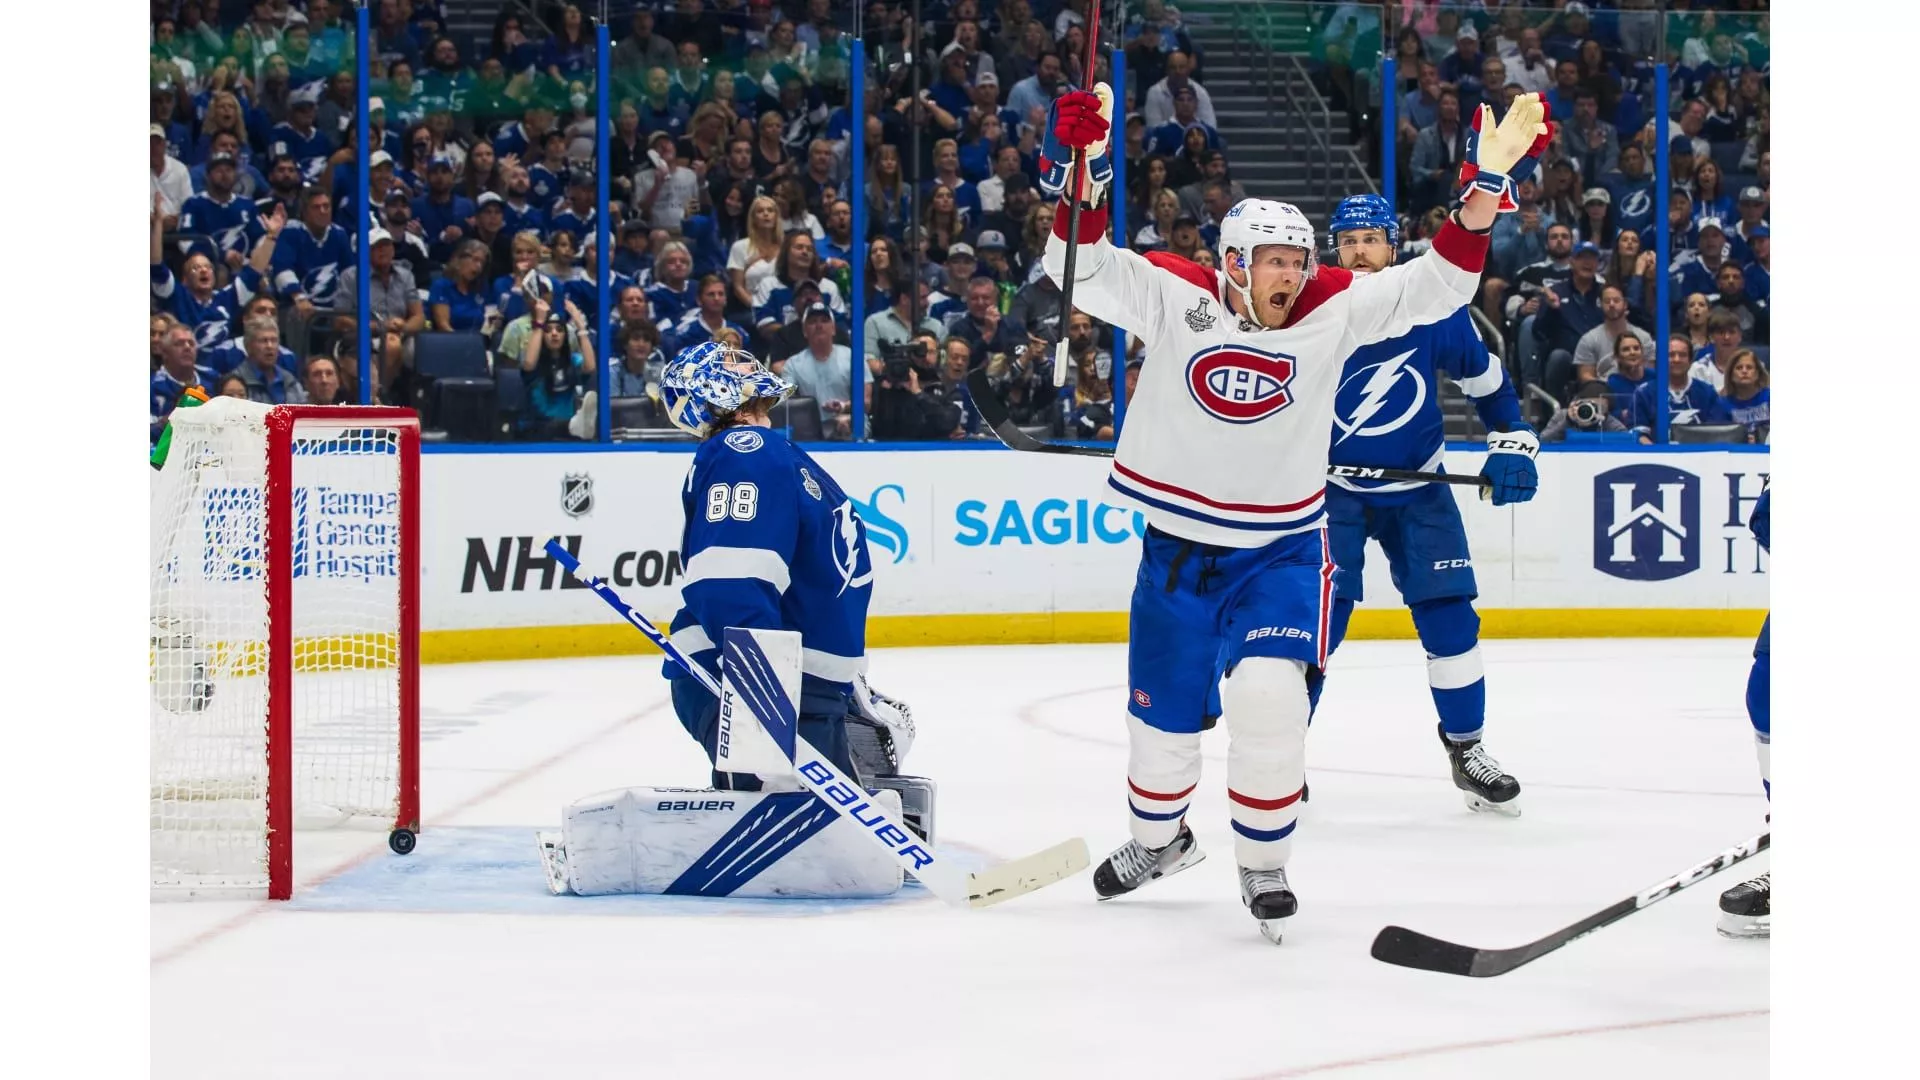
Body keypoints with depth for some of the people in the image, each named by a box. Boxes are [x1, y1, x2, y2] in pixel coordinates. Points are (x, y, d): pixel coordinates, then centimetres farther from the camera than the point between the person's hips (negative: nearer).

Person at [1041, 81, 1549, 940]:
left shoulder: (1332, 312, -7)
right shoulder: (1173, 298, -9)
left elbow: (1435, 285, -11)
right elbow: (1081, 267, -15)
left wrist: (1486, 188, -24)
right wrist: (1082, 174, -31)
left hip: (1281, 552, -1)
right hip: (1177, 547, 1)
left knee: (1269, 695, -20)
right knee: (1163, 714, 12)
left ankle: (1263, 864, 0)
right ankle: (1159, 840, 43)